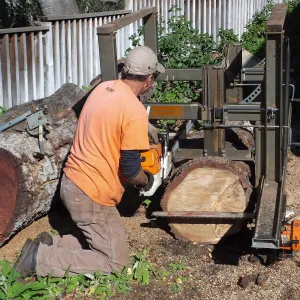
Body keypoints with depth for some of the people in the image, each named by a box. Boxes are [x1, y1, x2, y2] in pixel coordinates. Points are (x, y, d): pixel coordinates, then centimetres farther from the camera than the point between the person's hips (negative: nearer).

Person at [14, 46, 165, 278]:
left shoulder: (104, 88, 3)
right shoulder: (135, 111, -21)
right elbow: (130, 170, -19)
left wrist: (143, 128, 31)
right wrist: (146, 180, 2)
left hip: (71, 182, 9)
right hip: (91, 196, -9)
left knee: (99, 239, 24)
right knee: (116, 261, 3)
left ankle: (50, 245, 8)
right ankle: (41, 259, -5)